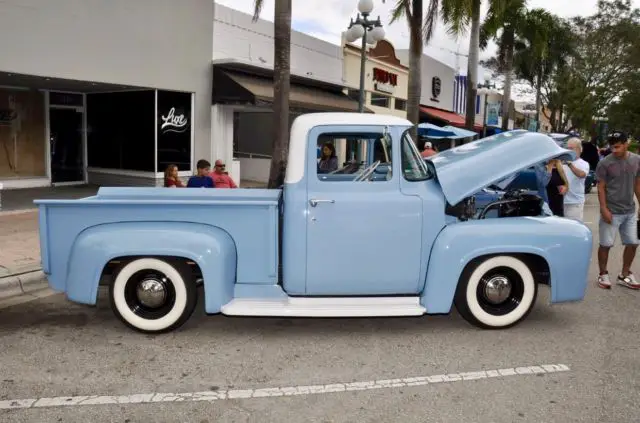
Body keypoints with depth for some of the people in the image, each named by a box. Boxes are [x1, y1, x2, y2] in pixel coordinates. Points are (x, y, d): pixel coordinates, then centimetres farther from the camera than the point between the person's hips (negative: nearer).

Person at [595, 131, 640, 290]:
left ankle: (625, 275, 25)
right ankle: (603, 274, 17)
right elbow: (601, 188, -9)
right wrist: (604, 209, -15)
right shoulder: (605, 163, -11)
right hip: (611, 211, -5)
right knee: (606, 244, 2)